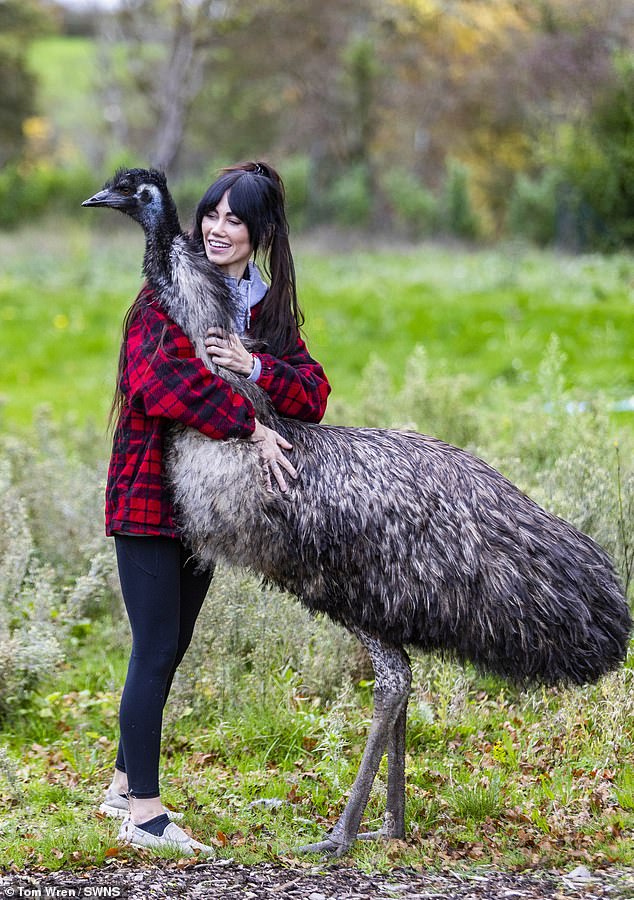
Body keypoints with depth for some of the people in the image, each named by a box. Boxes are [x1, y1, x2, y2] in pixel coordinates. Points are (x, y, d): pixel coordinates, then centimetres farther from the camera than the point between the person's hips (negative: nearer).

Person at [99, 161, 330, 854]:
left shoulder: (269, 309, 10)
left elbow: (314, 396, -2)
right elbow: (162, 378, -26)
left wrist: (253, 367, -20)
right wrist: (250, 426, -27)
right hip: (149, 490, -7)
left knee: (171, 645, 13)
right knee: (157, 648, -7)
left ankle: (125, 785, 27)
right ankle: (143, 814, -3)